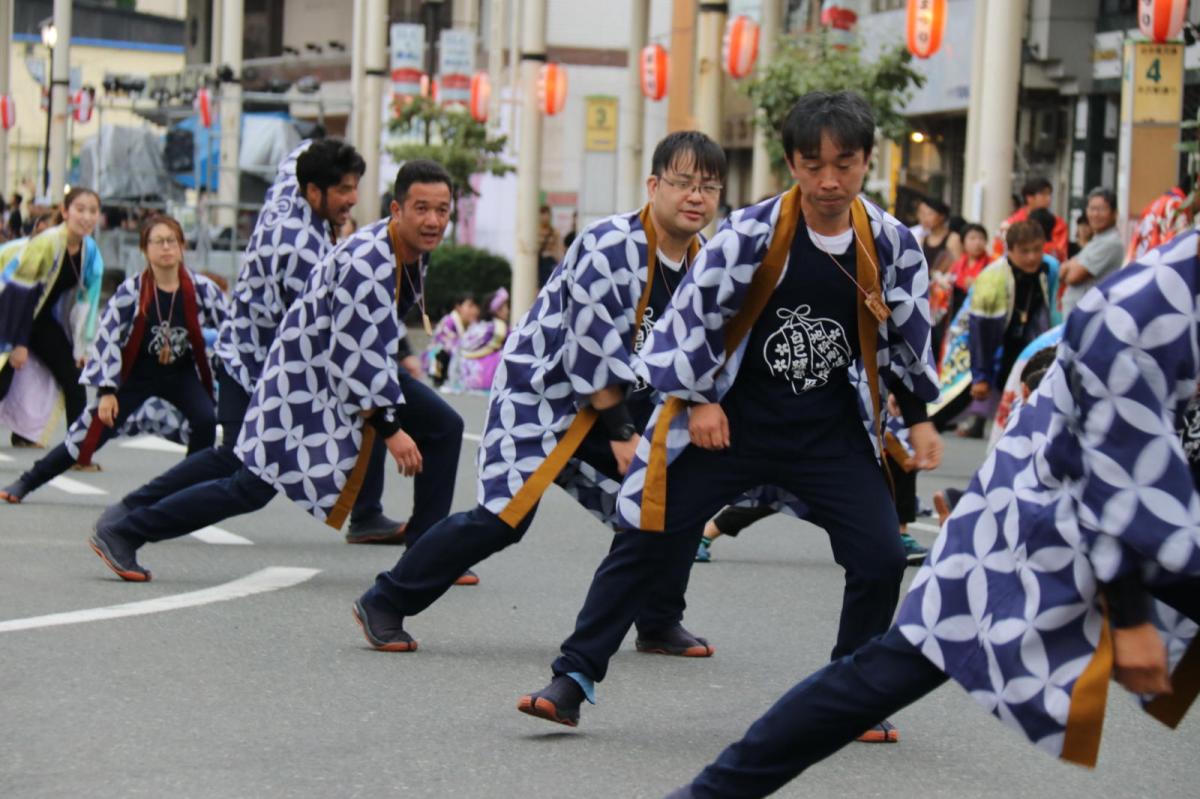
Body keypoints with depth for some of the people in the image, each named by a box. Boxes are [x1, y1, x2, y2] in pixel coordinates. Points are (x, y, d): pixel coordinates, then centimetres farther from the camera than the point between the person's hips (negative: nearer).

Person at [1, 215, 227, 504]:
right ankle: (26, 483, 5)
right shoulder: (131, 291, -18)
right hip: (135, 373, -2)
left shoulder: (200, 289, -16)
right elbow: (108, 338, -15)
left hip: (181, 374, 2)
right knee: (93, 431, -7)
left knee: (205, 420, -24)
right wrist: (107, 391, -18)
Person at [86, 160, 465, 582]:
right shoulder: (366, 263, -30)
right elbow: (353, 358, -29)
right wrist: (391, 430, -24)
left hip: (363, 367, 9)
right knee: (253, 487, -9)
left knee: (443, 428, -1)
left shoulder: (415, 250, -1)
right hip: (308, 373, -9)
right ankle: (122, 533, -1)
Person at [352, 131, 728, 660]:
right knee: (504, 518, -16)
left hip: (618, 399, 8)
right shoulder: (608, 245, -23)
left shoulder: (700, 267, 1)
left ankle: (660, 624, 15)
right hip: (541, 391, -8)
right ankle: (384, 604, -3)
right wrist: (620, 435, -17)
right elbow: (592, 349, -23)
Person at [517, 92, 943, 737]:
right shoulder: (753, 233, -19)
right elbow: (696, 310, -9)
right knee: (646, 540, -4)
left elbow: (907, 334, 7)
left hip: (829, 431, 3)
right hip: (726, 419, -2)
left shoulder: (891, 245, -8)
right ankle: (573, 678, 5)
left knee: (881, 557, -7)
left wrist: (918, 418, 10)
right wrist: (697, 400, -8)